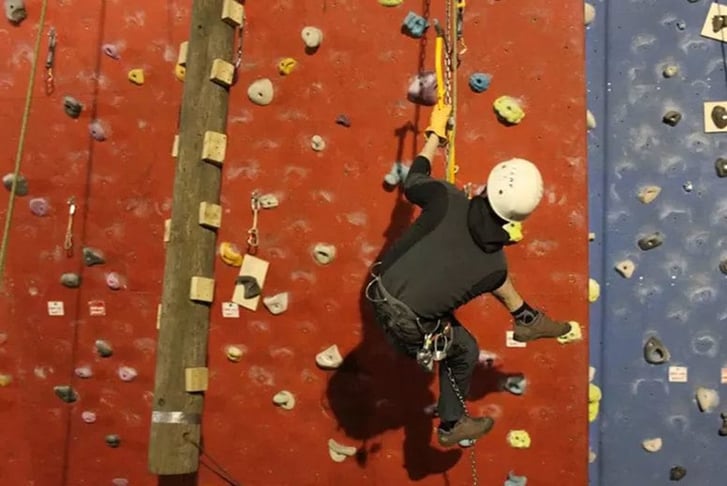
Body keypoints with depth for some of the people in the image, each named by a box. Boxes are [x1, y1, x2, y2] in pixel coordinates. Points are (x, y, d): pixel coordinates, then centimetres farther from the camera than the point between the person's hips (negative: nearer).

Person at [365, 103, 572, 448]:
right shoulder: (495, 265, -16)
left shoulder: (449, 201, -18)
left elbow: (412, 182, 2)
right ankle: (452, 425, 47)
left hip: (382, 293, 5)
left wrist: (435, 135, 14)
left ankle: (525, 318, 39)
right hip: (409, 328, -4)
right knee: (465, 351, 28)